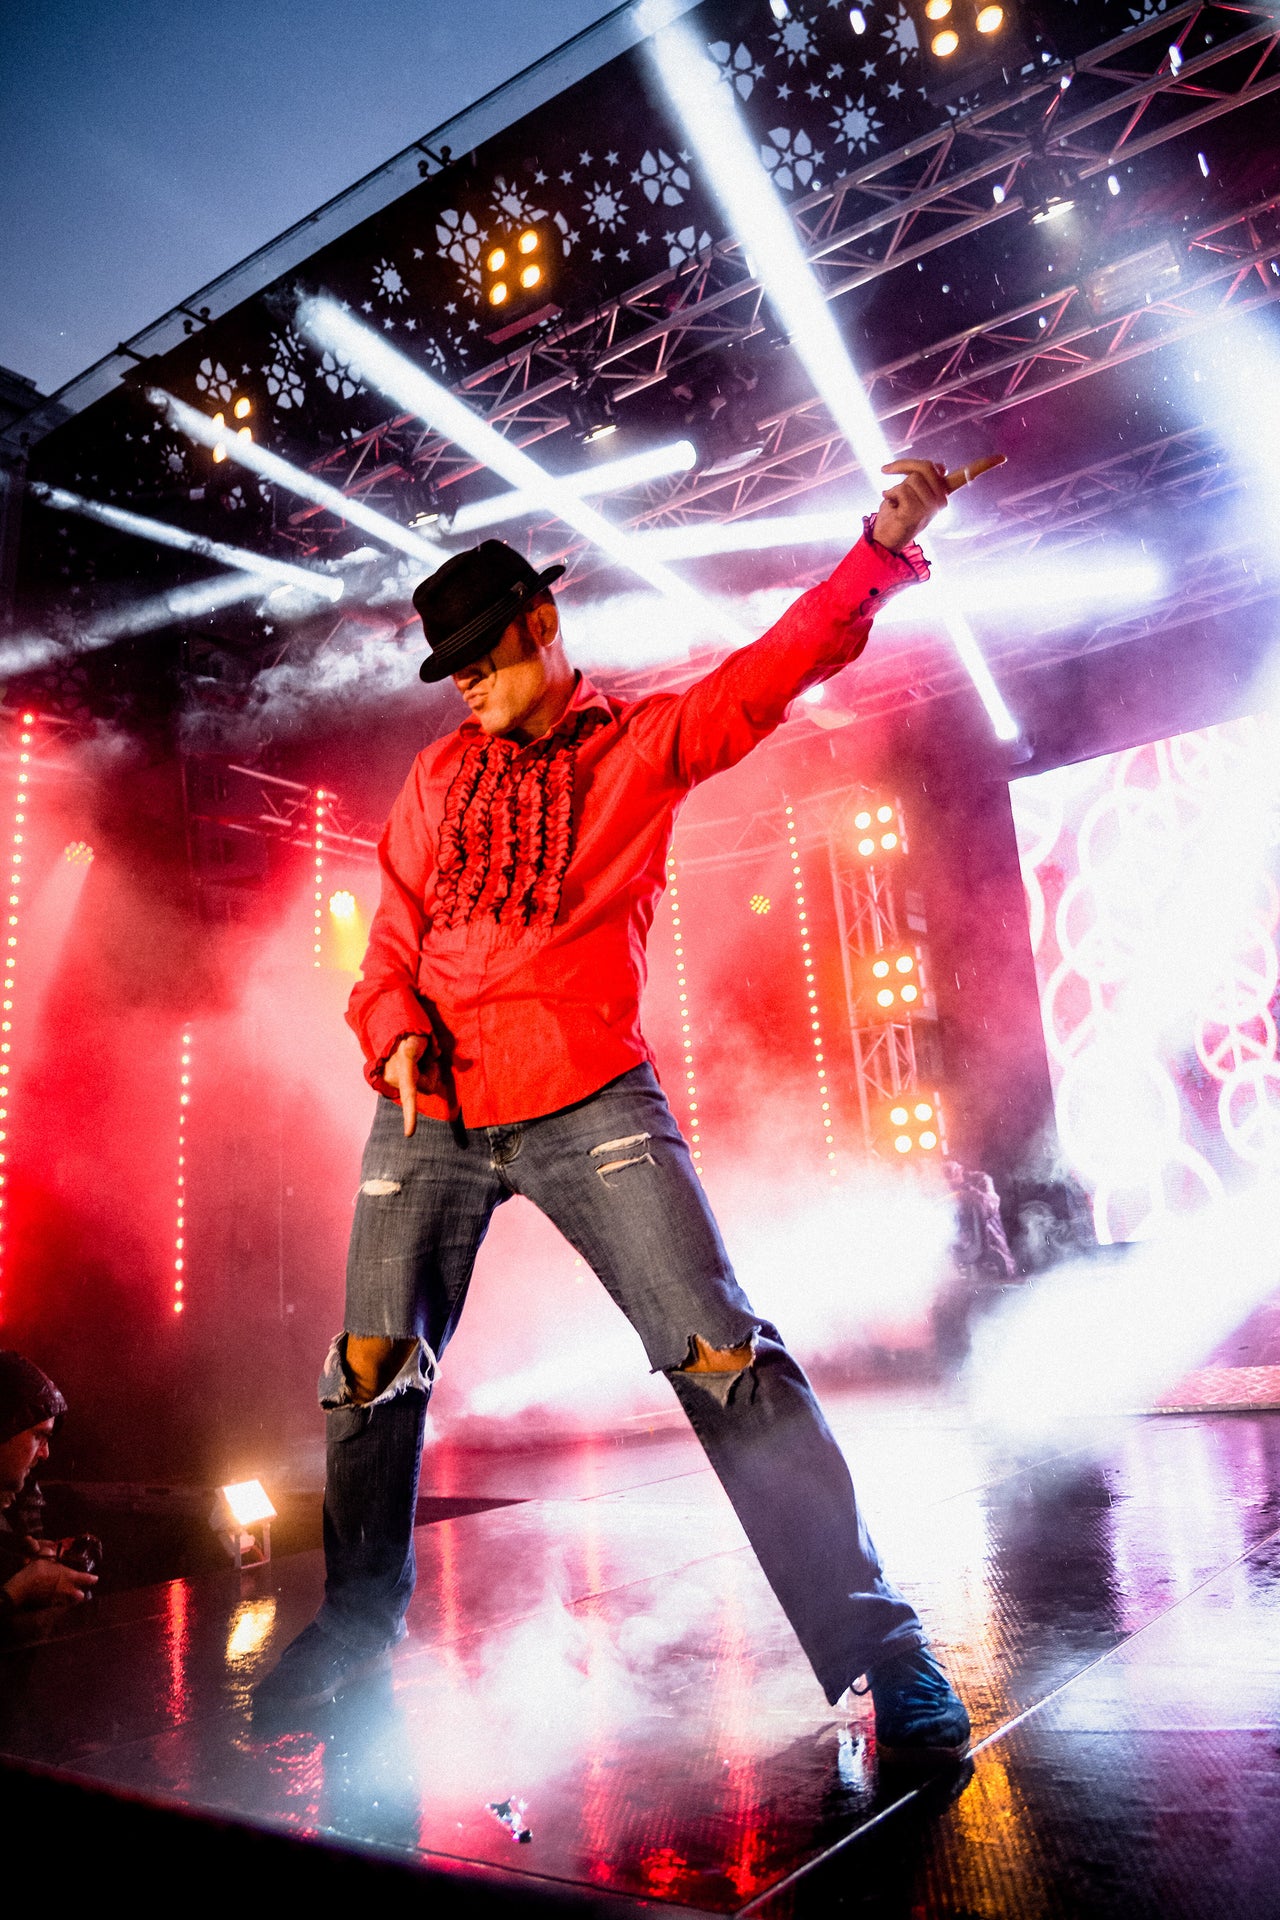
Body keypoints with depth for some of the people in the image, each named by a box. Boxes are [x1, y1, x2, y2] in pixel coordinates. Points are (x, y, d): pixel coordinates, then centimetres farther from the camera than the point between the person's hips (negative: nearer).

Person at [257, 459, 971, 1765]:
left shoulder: (644, 739, 9)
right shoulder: (439, 777, 17)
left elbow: (773, 670, -5)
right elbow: (391, 940, 15)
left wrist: (884, 544, -17)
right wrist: (396, 1034, -5)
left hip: (587, 1094, -3)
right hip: (433, 1105, 4)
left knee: (723, 1353, -13)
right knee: (372, 1368, 10)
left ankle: (868, 1644, -1)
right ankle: (360, 1613, 34)